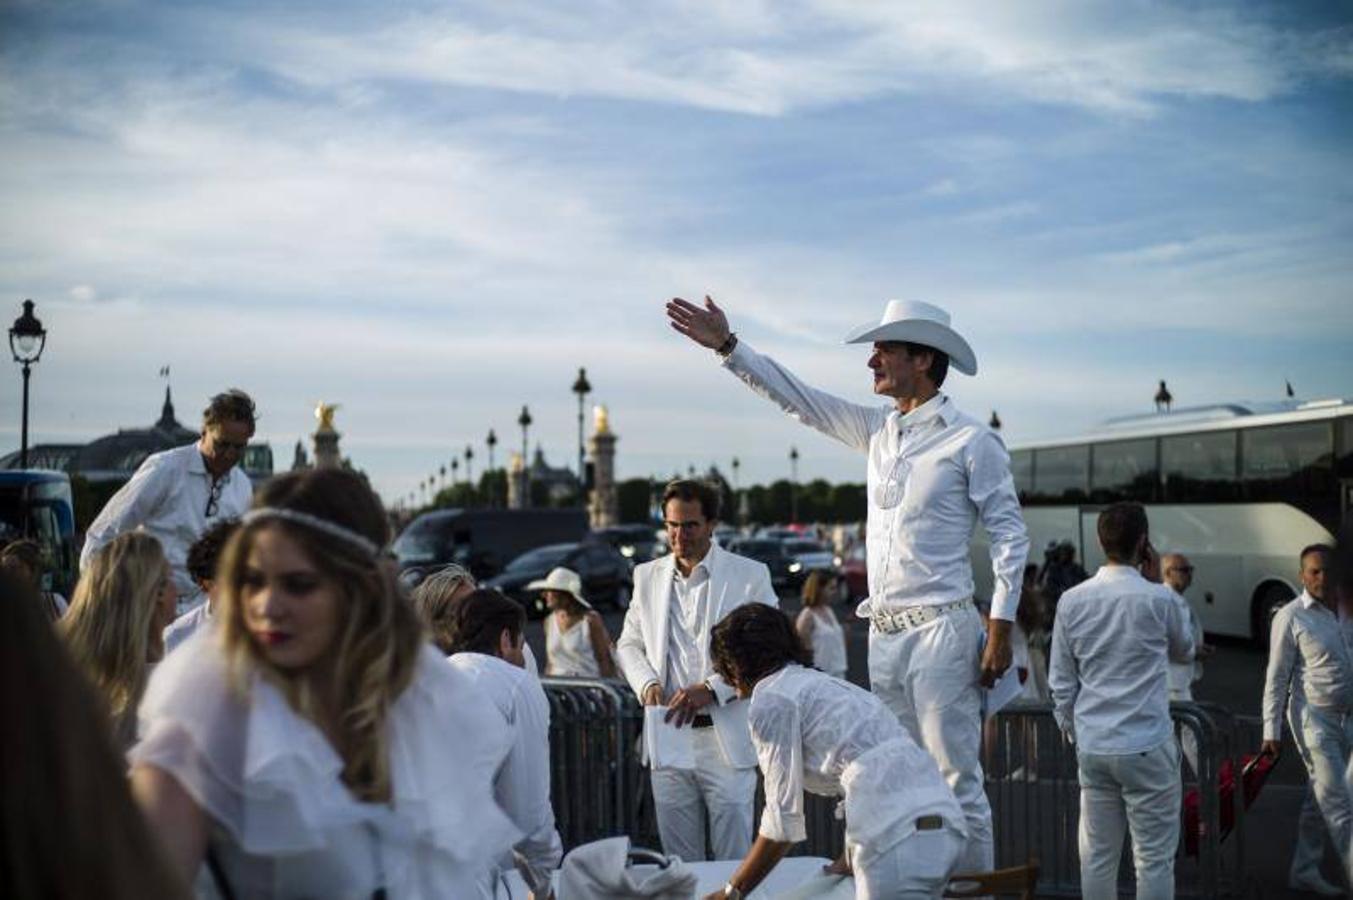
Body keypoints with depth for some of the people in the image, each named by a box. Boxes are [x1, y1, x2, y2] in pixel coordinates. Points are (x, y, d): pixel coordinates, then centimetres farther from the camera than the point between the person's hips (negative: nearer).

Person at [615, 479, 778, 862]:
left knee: (735, 863, 0)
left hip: (726, 738, -3)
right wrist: (647, 683, -4)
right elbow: (629, 643, 18)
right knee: (679, 863, 9)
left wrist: (711, 689, -16)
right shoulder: (648, 576, 12)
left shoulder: (750, 576, -1)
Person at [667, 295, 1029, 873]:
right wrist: (727, 346, 12)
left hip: (940, 631, -7)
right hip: (883, 634, 7)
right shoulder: (878, 430, 12)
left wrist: (1001, 628, -12)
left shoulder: (971, 441, -6)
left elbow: (1008, 533, -6)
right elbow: (795, 397, 17)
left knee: (957, 779, -5)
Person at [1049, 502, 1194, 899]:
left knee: (1097, 856, 9)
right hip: (1147, 747, -4)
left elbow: (1061, 684, 5)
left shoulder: (1071, 601, 2)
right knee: (1154, 859, 3)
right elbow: (1184, 650, 14)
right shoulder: (1158, 599, -8)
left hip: (1091, 747, 4)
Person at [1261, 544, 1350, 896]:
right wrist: (1271, 730, -10)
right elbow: (1277, 676, -8)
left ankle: (1304, 871, 22)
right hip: (1314, 718, -6)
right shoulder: (1291, 617, -9)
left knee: (1319, 800, 13)